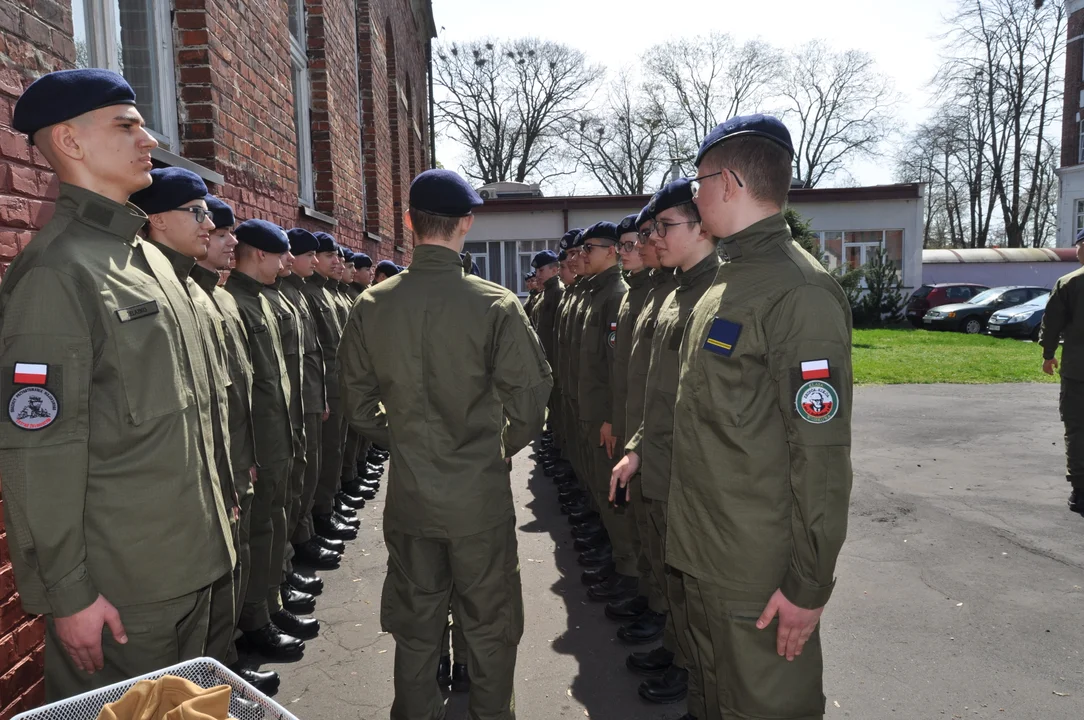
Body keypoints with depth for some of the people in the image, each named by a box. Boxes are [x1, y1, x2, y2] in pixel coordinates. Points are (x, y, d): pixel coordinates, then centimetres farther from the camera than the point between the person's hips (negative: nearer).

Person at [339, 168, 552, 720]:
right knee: (489, 626, 15)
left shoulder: (372, 306, -6)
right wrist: (501, 447, 6)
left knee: (414, 624, 19)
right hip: (481, 495, -3)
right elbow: (530, 404, -12)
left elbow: (357, 404, 2)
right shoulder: (495, 304, -15)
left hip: (408, 496, 3)